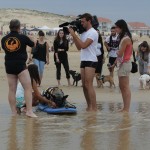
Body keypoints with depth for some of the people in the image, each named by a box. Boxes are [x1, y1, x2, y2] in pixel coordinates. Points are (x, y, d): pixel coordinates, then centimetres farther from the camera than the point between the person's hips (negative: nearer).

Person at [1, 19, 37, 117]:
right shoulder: (23, 37, -8)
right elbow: (33, 45, 8)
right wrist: (30, 39, 29)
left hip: (9, 66, 5)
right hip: (20, 65, -5)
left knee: (12, 90, 9)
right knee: (28, 88, -4)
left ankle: (13, 111, 11)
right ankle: (29, 111, -13)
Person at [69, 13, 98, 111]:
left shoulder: (93, 32, -10)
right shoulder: (83, 33, 17)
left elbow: (83, 45, -19)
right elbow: (79, 47, 15)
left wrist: (74, 34, -14)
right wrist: (73, 35, 10)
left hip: (91, 61, -9)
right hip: (84, 61, 9)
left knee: (89, 84, -14)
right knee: (84, 85, 8)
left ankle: (94, 108, -14)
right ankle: (89, 107, 14)